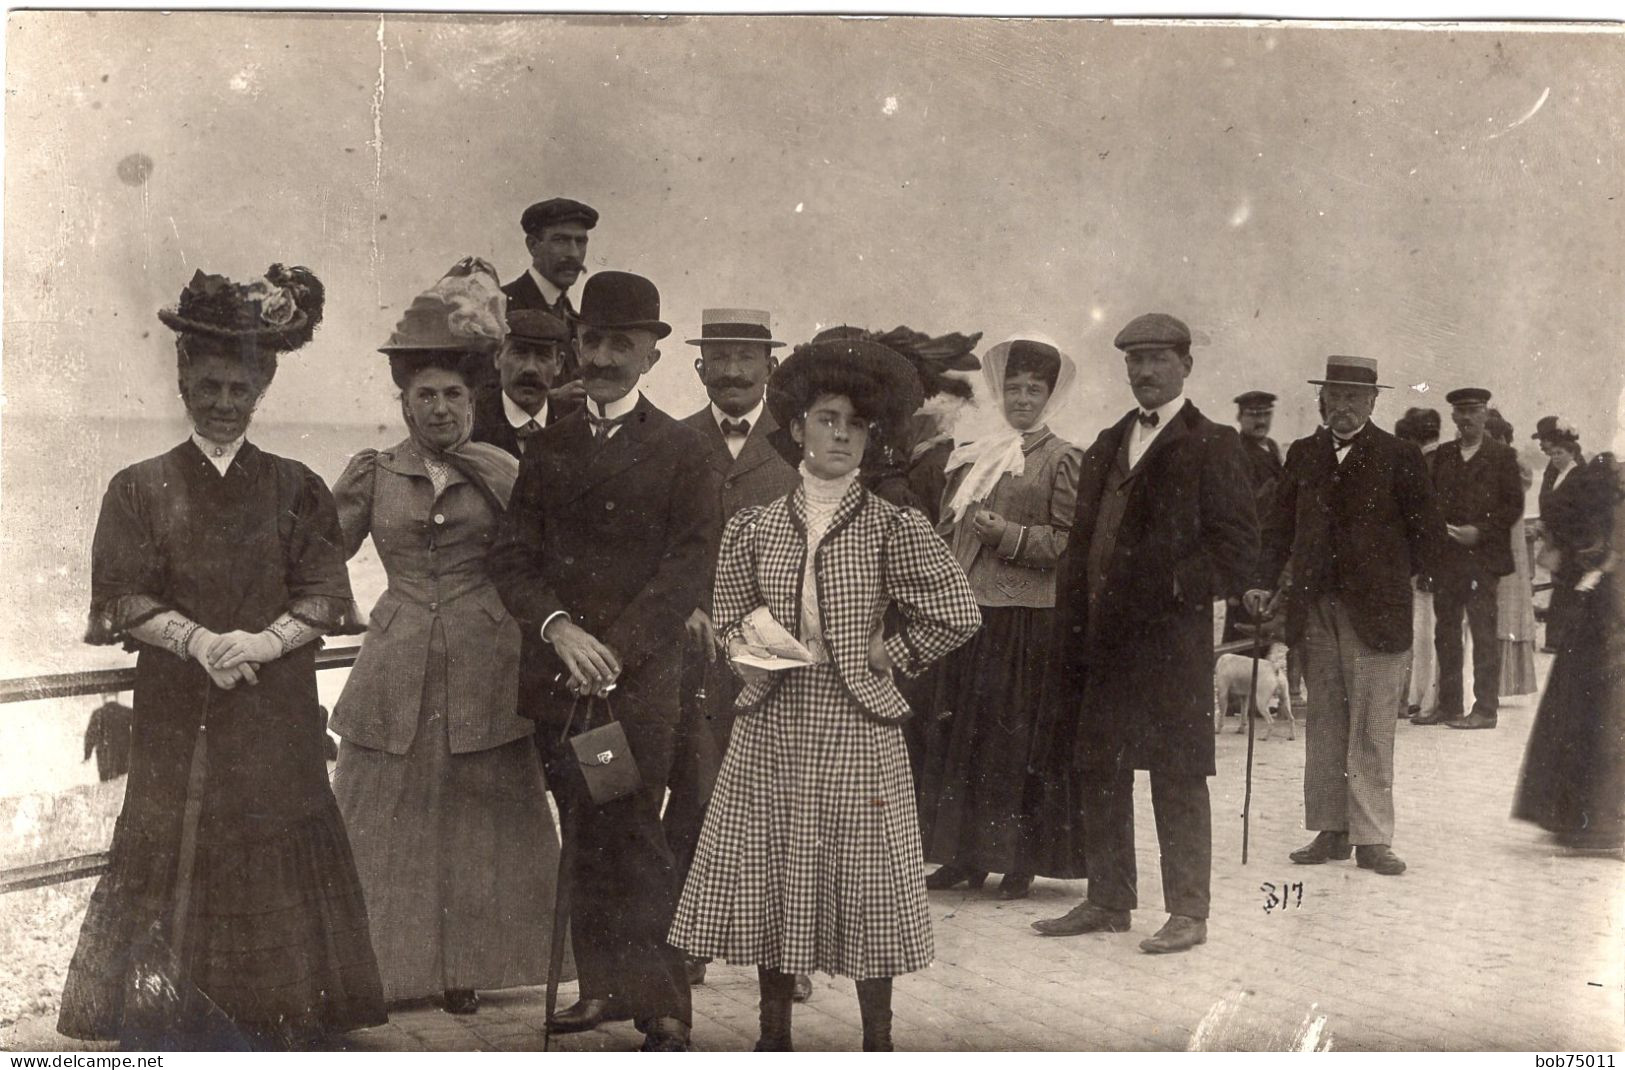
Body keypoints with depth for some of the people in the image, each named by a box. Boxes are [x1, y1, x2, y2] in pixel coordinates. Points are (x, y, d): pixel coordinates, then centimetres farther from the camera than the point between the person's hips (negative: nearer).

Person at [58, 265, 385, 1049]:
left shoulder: (295, 489, 6)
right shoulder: (139, 490, 4)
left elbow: (324, 595, 0)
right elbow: (121, 600, -3)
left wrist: (266, 641, -17)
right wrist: (198, 641, -18)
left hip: (276, 719, 1)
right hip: (175, 714, 0)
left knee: (275, 862, 2)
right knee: (175, 858, 1)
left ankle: (270, 1030, 13)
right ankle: (172, 1032, 12)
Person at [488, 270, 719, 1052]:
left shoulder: (681, 452, 1)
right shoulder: (548, 448, 13)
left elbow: (688, 570, -5)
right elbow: (512, 556, 7)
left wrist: (616, 649, -15)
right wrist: (557, 627, -11)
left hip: (639, 682, -4)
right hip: (555, 680, 4)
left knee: (636, 841, -4)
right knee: (583, 842, 9)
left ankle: (664, 1007, 5)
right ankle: (603, 987, 22)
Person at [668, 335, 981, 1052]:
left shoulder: (892, 527, -2)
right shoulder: (753, 528, 6)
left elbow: (957, 613, -3)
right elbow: (728, 622, 13)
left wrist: (887, 657, -3)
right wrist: (752, 653, -6)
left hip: (856, 725, -2)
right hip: (770, 728, 3)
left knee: (865, 885, 3)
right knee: (768, 882, 7)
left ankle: (877, 1040, 17)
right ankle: (774, 1035, 22)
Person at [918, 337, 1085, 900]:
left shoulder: (1062, 459, -1)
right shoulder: (971, 457, 16)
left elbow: (1070, 542, -8)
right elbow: (946, 530, 22)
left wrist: (1008, 534, -16)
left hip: (1029, 619, -6)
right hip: (970, 612, 6)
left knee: (1019, 736, -3)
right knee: (962, 731, 7)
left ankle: (1022, 857, 7)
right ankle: (965, 853, 15)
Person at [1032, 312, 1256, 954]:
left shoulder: (1211, 446, -2)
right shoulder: (1107, 445, 17)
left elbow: (1238, 550, -8)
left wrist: (1173, 586, -18)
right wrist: (1074, 631, 7)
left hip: (1172, 636, -6)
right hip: (1104, 637, 7)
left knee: (1177, 777, 0)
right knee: (1101, 772, 12)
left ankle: (1187, 913, 8)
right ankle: (1107, 901, 23)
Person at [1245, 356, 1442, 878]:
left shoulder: (1399, 456, 0)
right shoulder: (1303, 454, 11)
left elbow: (1429, 535, 3)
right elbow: (1278, 524, 11)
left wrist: (1389, 580, 2)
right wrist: (1268, 582, 0)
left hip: (1375, 611, -4)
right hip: (1314, 608, 4)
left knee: (1371, 730, -2)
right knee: (1324, 725, 9)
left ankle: (1371, 838, 4)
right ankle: (1330, 830, 16)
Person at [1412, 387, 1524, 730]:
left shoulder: (1502, 456, 3)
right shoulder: (1441, 456, 14)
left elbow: (1513, 505, -2)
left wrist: (1479, 531, -12)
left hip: (1483, 557, -4)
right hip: (1445, 557, 4)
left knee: (1483, 632, -5)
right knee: (1445, 632, 7)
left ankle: (1485, 708, 0)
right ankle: (1448, 704, 14)